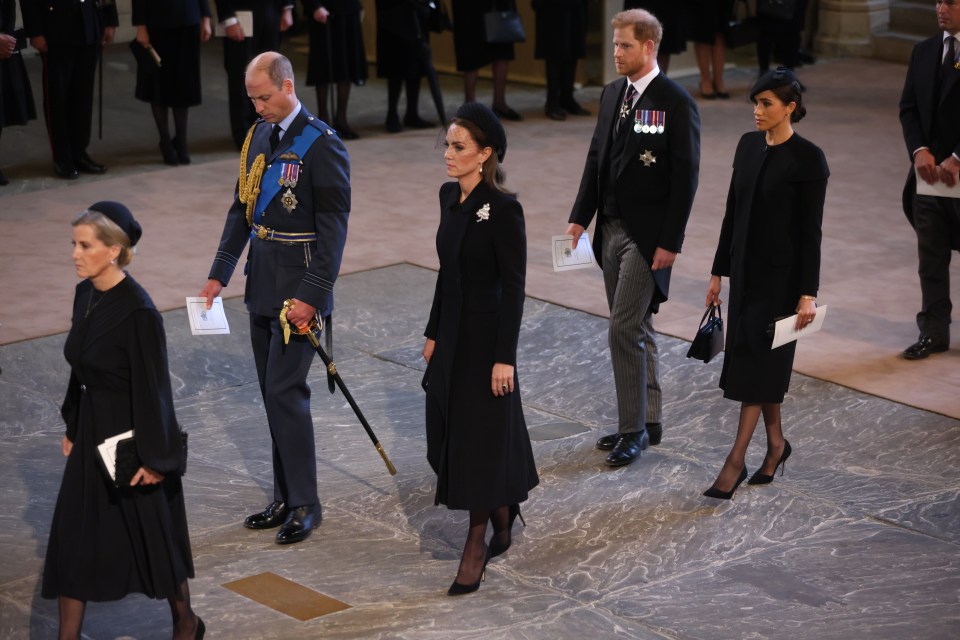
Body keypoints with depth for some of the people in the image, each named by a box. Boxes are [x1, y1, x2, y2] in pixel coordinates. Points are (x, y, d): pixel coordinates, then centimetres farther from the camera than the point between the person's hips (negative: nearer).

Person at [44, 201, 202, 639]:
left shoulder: (138, 311, -22)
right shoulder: (85, 294, 2)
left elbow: (152, 387, -19)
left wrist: (153, 457, -16)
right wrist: (72, 429, 15)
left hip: (131, 437, -7)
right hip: (92, 434, 7)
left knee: (152, 535, 10)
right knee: (73, 538, 8)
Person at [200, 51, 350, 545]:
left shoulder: (321, 144, -13)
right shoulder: (259, 135, 10)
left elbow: (333, 225, -16)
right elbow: (241, 208, 15)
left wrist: (313, 294, -20)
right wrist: (219, 274, 10)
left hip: (298, 286, -8)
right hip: (262, 282, 8)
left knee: (285, 391, -8)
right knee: (272, 392, 11)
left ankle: (304, 504, 3)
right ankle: (285, 498, 20)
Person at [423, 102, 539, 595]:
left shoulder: (502, 207, -18)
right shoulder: (449, 196, 6)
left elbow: (514, 286, -17)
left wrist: (504, 357, -19)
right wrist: (433, 332, 16)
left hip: (485, 337, -8)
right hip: (452, 334, 8)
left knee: (478, 437, 0)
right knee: (447, 434, 15)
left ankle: (477, 546, 11)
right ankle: (503, 518, 34)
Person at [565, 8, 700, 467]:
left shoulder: (676, 103, -13)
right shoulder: (612, 94, 10)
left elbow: (685, 176, -14)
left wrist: (670, 242, -16)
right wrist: (580, 217, 7)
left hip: (647, 235, -8)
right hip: (611, 227, 8)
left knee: (625, 329, -10)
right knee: (635, 329, 14)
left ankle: (633, 429, 0)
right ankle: (646, 422, 24)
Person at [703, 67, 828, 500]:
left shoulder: (808, 158, -13)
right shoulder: (748, 145, 7)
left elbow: (811, 230, -14)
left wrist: (808, 293, -15)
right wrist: (719, 271, 13)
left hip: (781, 274, -7)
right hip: (745, 269, 7)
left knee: (757, 361, -5)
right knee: (761, 361, 13)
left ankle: (735, 461, -1)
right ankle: (776, 443, 29)